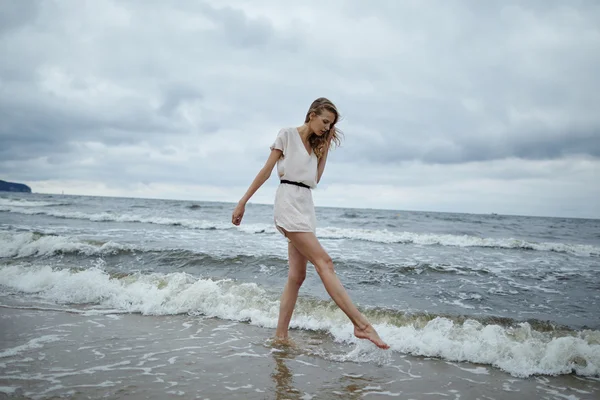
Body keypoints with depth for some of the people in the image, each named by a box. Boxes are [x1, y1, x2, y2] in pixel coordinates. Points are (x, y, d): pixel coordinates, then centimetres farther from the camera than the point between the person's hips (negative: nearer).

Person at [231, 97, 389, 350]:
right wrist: (243, 202, -3)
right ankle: (361, 324, -21)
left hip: (306, 207, 8)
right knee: (324, 263, -17)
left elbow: (316, 178, 13)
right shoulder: (287, 135, 1)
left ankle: (281, 335, 9)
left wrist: (326, 148, 11)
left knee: (297, 276, 3)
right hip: (288, 203, -8)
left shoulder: (315, 144, 21)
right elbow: (266, 170, -1)